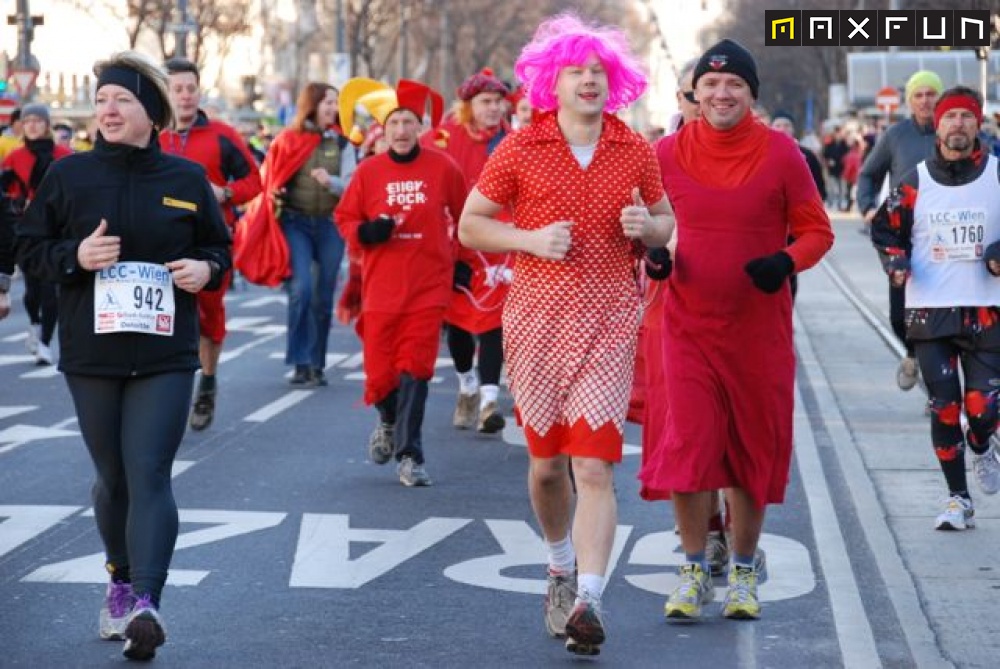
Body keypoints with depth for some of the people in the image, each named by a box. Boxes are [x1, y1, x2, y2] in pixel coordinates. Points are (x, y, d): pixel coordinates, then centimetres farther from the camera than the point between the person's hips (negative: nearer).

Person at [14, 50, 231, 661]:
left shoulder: (187, 179, 3)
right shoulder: (69, 175, 2)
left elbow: (220, 247, 15)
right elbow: (29, 248, 6)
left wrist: (206, 269, -8)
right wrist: (75, 255, -13)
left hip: (166, 356, -1)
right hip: (91, 355, 1)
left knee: (150, 475, -13)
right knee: (115, 478, 11)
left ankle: (145, 603, -21)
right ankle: (122, 581, 32)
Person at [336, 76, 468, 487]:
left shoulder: (442, 167, 0)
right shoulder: (368, 171, 1)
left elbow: (464, 218, 13)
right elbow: (345, 218, 8)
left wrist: (462, 258, 14)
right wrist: (365, 233, -12)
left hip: (428, 287, -1)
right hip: (381, 288, 1)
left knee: (415, 370, -6)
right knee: (380, 370, 4)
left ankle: (409, 455, 1)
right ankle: (388, 424, 36)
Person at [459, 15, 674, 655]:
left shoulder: (636, 152, 5)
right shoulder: (521, 150, 0)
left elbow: (665, 219, 17)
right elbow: (471, 223, 5)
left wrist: (648, 227, -6)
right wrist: (531, 239, -12)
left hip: (609, 324, 0)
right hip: (537, 320, 1)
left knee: (595, 468, -11)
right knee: (547, 459, 12)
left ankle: (588, 602, -17)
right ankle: (561, 567, 38)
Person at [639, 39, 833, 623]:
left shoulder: (781, 153, -4)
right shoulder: (669, 153, -1)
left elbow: (817, 230, 2)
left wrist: (786, 261, -17)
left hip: (760, 328, 0)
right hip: (689, 325, 0)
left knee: (755, 447, 8)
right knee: (689, 443, -9)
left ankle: (744, 573, 24)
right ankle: (694, 570, 7)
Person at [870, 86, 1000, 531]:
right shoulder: (916, 182, 3)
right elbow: (885, 229, 13)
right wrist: (895, 262, -4)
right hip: (929, 312, 1)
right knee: (944, 408, 0)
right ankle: (958, 499, 11)